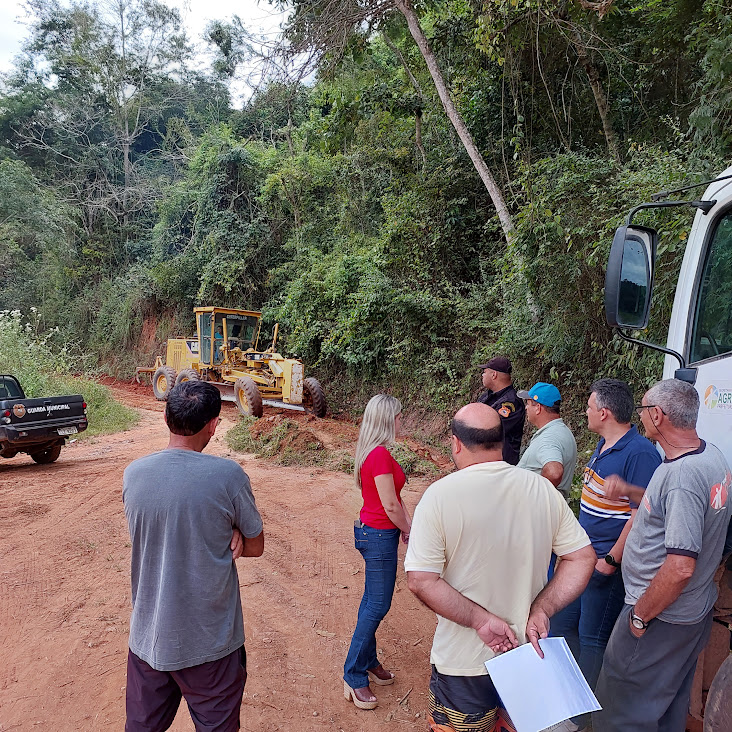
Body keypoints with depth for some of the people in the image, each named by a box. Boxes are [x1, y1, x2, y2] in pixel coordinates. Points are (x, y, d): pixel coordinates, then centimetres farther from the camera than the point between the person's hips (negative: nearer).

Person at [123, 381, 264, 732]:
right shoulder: (228, 475, -19)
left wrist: (224, 536, -7)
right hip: (210, 641, -3)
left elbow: (150, 536, 5)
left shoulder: (133, 474, -7)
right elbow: (255, 546, -7)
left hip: (148, 635, 4)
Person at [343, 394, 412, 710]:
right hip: (379, 535, -10)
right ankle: (354, 677, 15)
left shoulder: (374, 452, 7)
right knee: (377, 605, 2)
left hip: (372, 531, 10)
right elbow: (390, 506, -20)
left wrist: (408, 525, 7)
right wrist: (410, 531, -5)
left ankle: (368, 663, 34)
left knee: (372, 601, 19)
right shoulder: (380, 455, -24)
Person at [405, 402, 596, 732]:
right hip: (529, 656, 3)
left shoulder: (439, 495, -19)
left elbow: (421, 581, -22)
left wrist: (481, 620, -17)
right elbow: (583, 557, -3)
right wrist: (541, 610, -8)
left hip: (464, 663, -3)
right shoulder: (542, 489, -8)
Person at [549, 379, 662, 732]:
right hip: (582, 556, 9)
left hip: (607, 564, -9)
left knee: (592, 639, 7)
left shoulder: (640, 453, -22)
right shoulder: (603, 445, 8)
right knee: (561, 623, 19)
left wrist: (610, 561, -19)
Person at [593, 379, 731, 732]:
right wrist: (630, 491, 3)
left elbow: (680, 567, -32)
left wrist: (640, 616, -19)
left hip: (661, 619, -10)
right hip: (696, 610, 10)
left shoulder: (682, 475, -30)